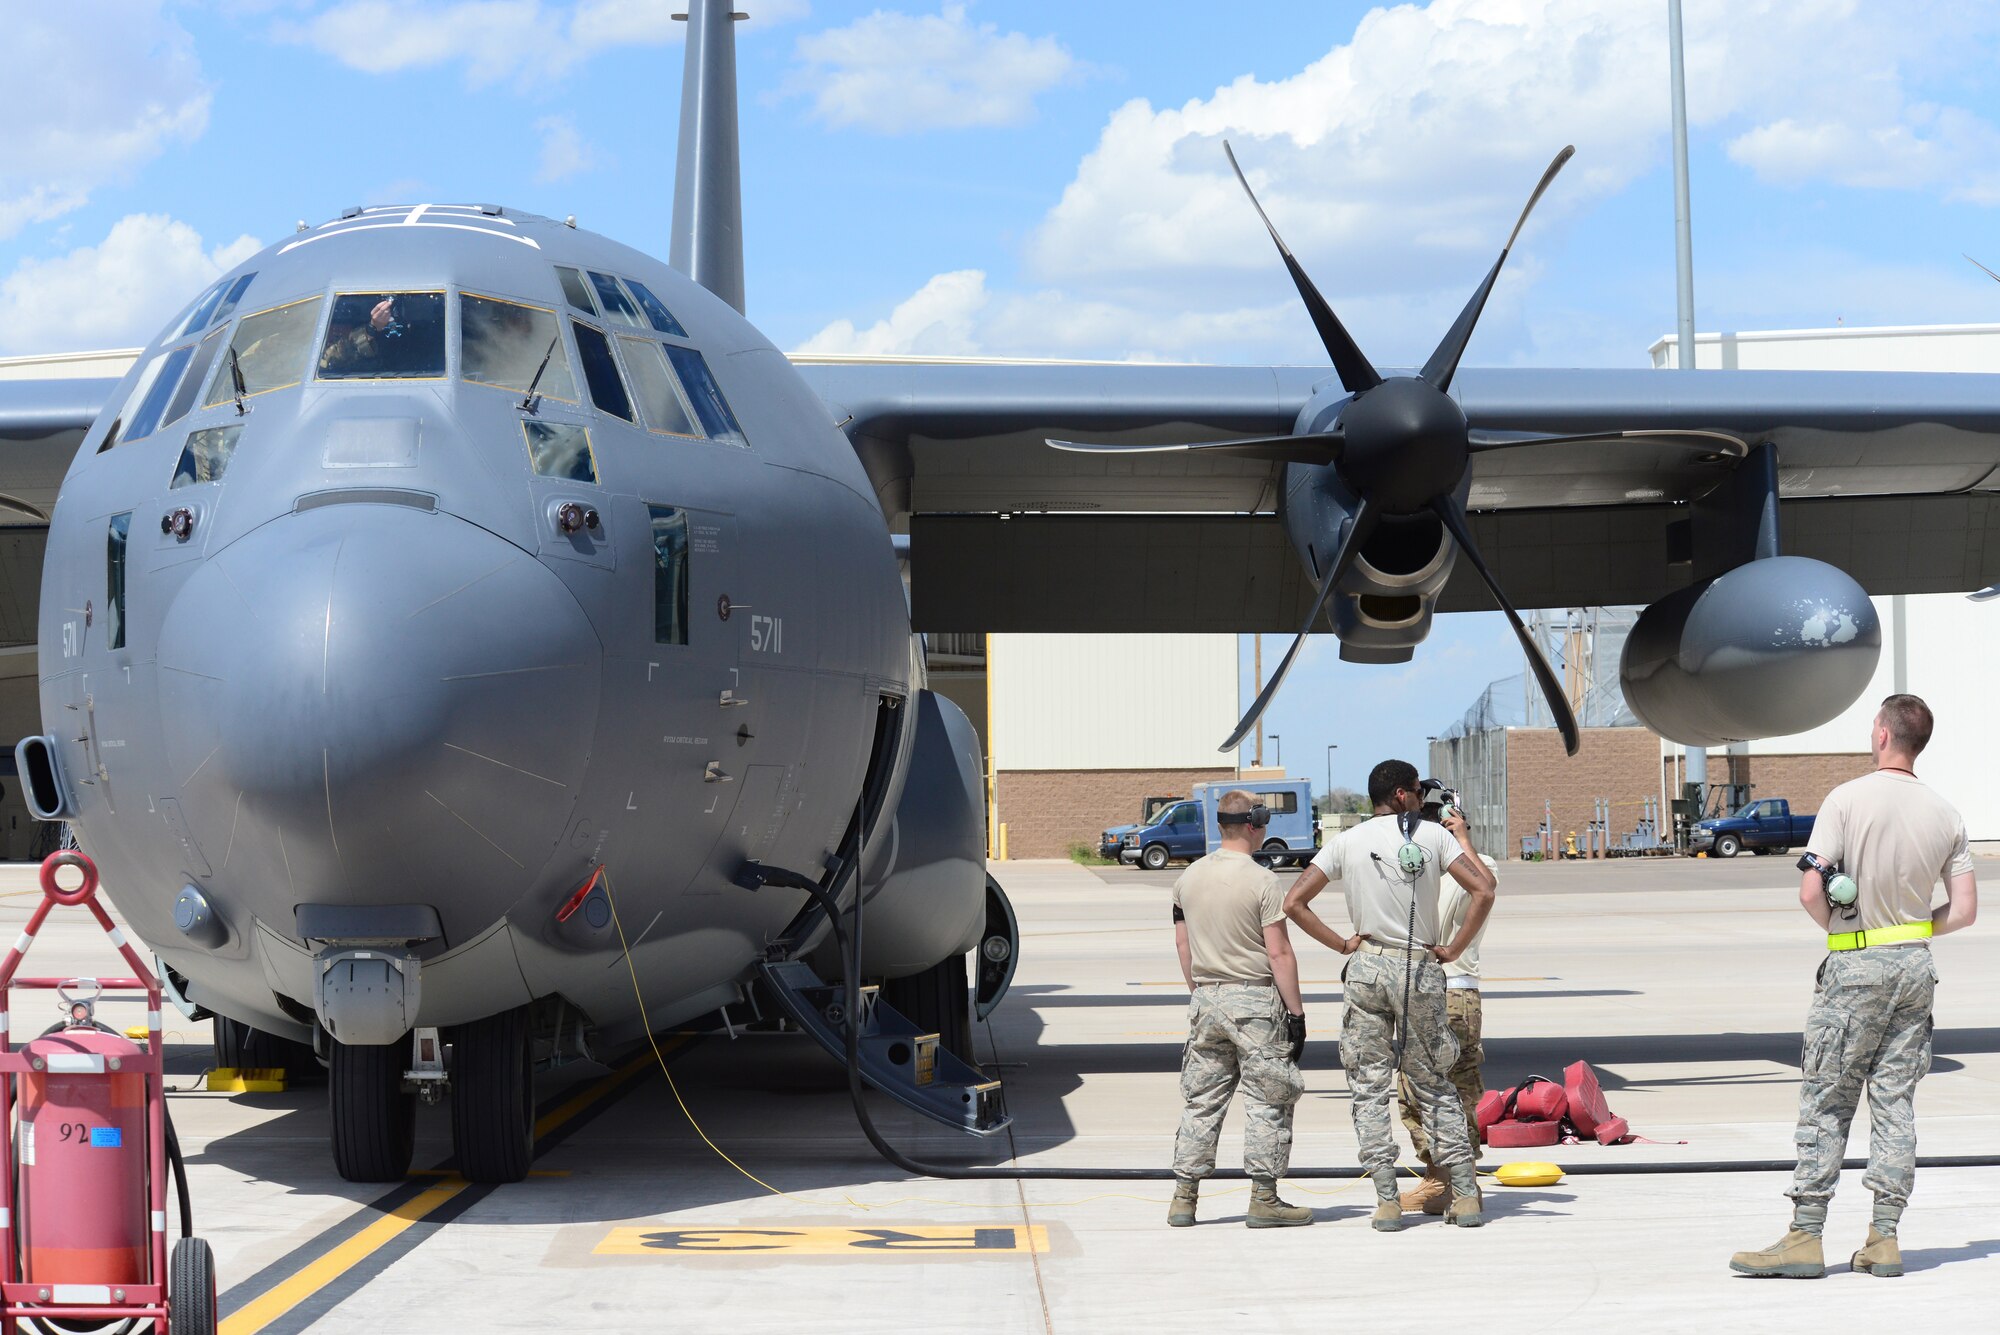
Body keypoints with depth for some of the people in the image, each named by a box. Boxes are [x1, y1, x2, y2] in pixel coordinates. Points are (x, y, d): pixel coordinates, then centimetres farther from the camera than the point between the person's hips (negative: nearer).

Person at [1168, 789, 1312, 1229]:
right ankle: (1263, 1198, 3)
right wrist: (1296, 1011, -9)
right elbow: (1279, 952, -13)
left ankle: (1184, 1197, 10)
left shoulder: (1189, 877, 7)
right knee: (1267, 1100, 2)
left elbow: (1183, 944, 12)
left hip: (1205, 998, 6)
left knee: (1201, 1100, 11)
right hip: (1255, 999, -6)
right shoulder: (1260, 880, -12)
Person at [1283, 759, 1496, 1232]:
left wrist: (1342, 944, 4)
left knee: (1369, 1088, 5)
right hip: (1421, 969, 0)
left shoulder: (1346, 842, 4)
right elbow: (1483, 891, -10)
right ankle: (1466, 1196, 9)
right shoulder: (1435, 835, 0)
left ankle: (1387, 1201, -1)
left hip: (1367, 966, 0)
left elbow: (1293, 903, -1)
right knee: (1435, 1087, 11)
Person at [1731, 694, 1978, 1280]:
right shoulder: (1945, 814, 4)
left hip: (1856, 968, -5)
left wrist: (1841, 929, 3)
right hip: (1916, 967, 5)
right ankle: (1884, 1238, 7)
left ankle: (1805, 1237, -1)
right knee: (1895, 1100, 8)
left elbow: (1811, 892, -17)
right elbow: (1964, 909, 4)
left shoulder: (1847, 799, -11)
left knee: (1826, 1102, -1)